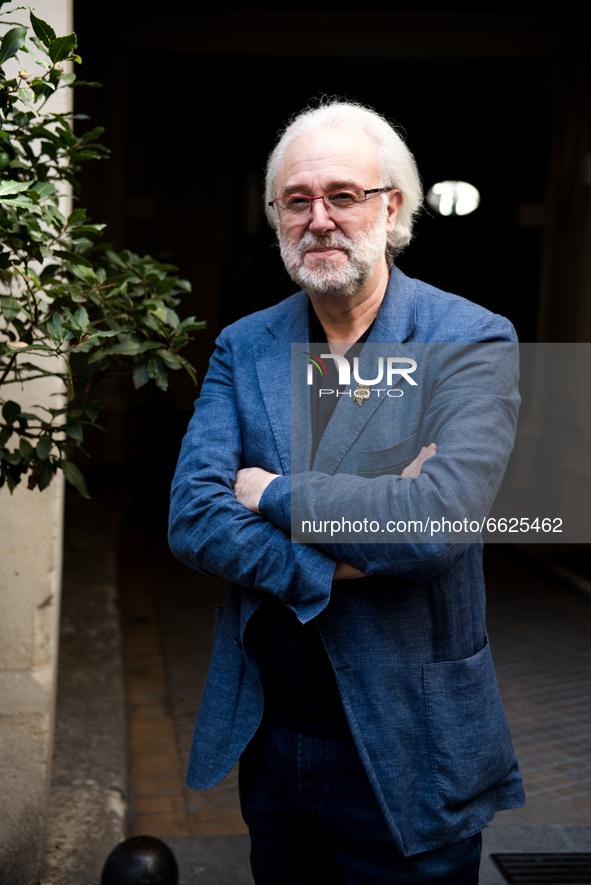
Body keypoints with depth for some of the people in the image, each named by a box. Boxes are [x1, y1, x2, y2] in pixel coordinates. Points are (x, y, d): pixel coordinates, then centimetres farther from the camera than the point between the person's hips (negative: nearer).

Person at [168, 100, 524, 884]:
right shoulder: (242, 348, 1)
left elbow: (440, 515, -26)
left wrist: (272, 493, -15)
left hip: (404, 754, -4)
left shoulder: (471, 340, -12)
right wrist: (336, 562, -22)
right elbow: (191, 518, -9)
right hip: (268, 736, 4)